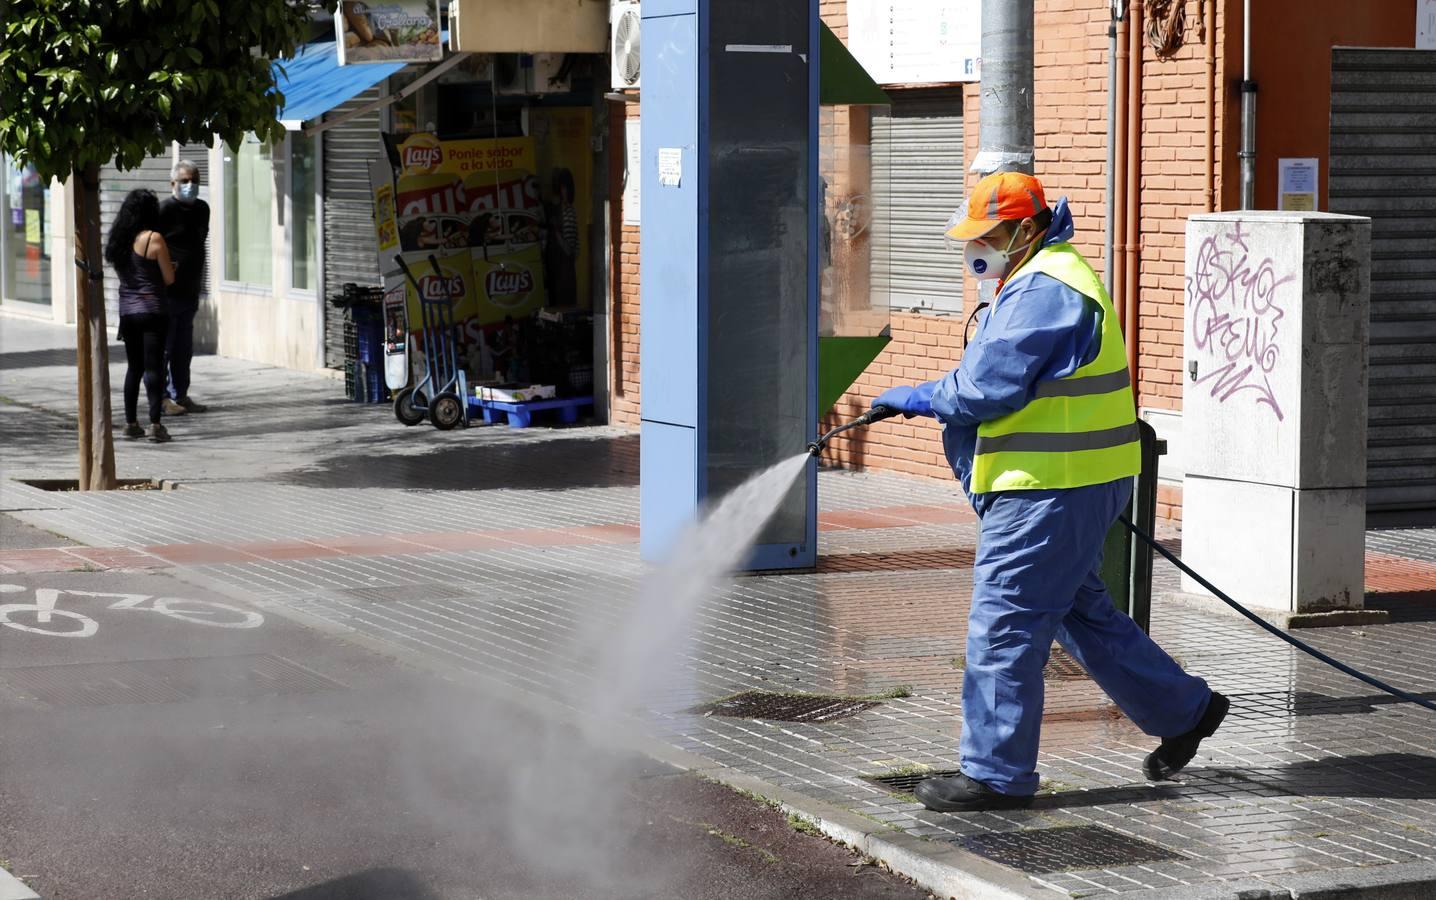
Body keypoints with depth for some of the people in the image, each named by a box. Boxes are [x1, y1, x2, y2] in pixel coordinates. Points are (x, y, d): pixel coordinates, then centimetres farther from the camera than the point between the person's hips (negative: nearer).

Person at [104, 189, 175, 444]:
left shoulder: (118, 240, 6)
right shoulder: (154, 239, -11)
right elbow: (169, 278, -7)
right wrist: (172, 266, 13)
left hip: (127, 311, 6)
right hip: (153, 311, -5)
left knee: (134, 366, 15)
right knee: (154, 367, -5)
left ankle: (131, 423, 17)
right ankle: (155, 423, -10)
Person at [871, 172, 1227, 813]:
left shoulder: (1044, 291, -18)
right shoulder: (1043, 279, 18)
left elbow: (985, 388, -22)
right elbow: (995, 372, 24)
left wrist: (918, 397, -6)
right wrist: (931, 397, 10)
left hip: (1049, 491, -11)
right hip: (1064, 484, 11)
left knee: (1004, 623, -6)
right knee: (1078, 611, 20)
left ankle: (996, 773, -1)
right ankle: (1184, 710, 29)